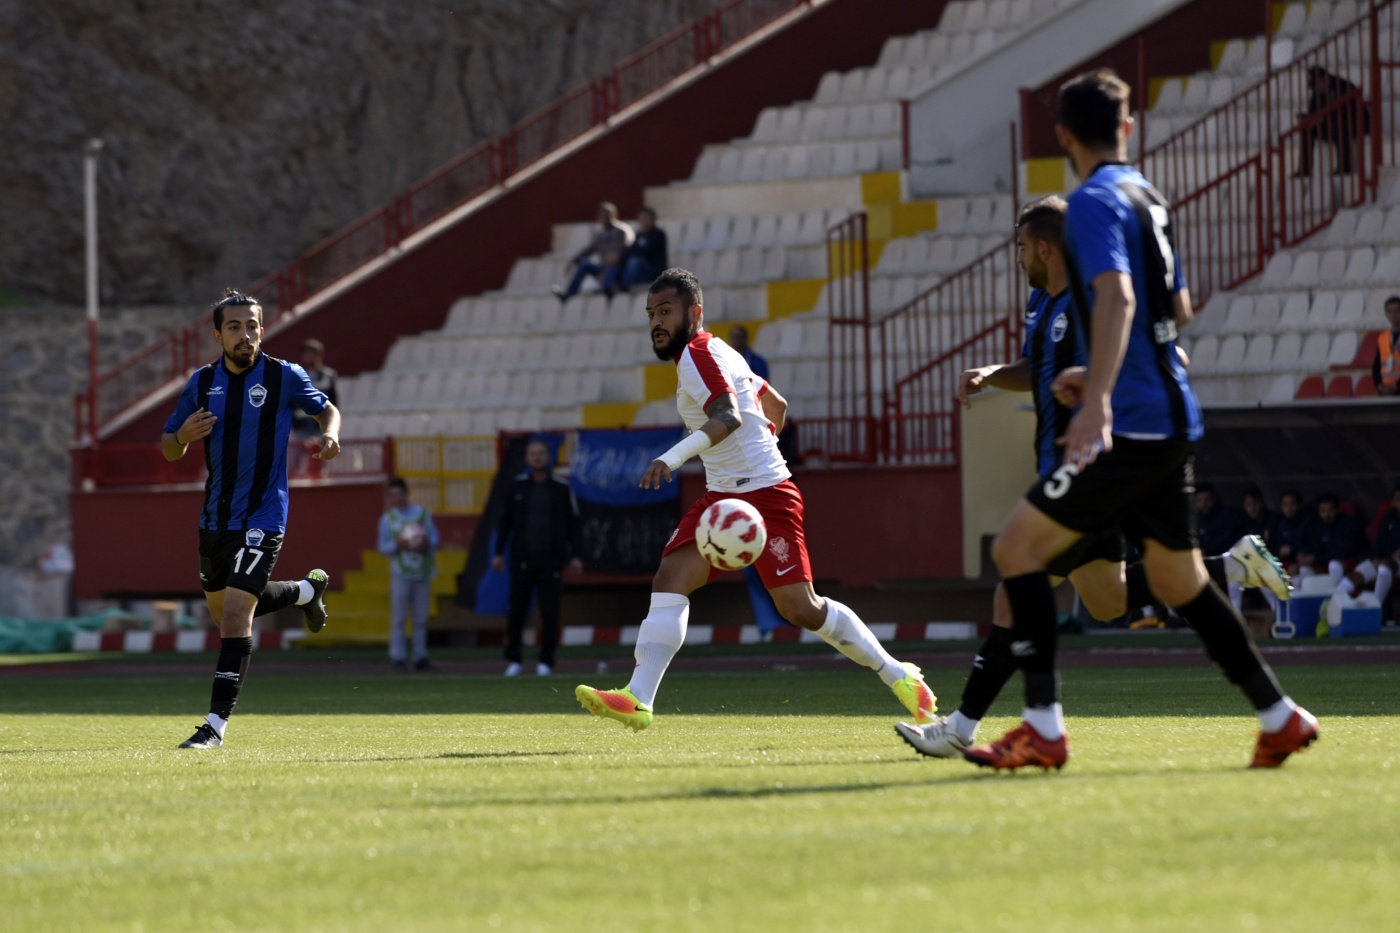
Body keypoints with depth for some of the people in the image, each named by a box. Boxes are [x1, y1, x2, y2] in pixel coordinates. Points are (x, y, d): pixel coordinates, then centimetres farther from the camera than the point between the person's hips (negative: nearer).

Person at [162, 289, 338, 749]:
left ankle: (217, 723, -14)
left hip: (262, 517, -5)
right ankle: (307, 590, 48)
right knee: (223, 610, 21)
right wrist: (183, 437, -15)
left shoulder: (285, 377, -7)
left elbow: (327, 409, 11)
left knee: (235, 613, -17)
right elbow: (168, 448, 9)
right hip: (216, 517, 5)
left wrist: (329, 435, -12)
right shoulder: (202, 383, 2)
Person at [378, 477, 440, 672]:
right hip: (401, 573, -2)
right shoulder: (387, 518, 5)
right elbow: (383, 547, 3)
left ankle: (420, 657, 10)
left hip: (423, 572, 2)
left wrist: (426, 544, -15)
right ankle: (398, 657, -5)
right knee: (399, 617, -6)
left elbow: (435, 539, 6)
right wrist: (398, 545, -16)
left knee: (421, 619, 5)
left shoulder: (423, 514, 8)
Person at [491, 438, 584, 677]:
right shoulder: (518, 486, 8)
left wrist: (575, 555, 0)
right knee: (516, 610, -1)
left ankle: (546, 661, 5)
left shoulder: (561, 488, 4)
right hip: (522, 559, 1)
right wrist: (499, 552, 7)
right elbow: (505, 521, 12)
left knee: (550, 611, -2)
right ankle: (513, 659, 6)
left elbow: (572, 523, 6)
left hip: (551, 559, -1)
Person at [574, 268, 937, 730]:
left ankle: (898, 674, 9)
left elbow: (729, 416, -30)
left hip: (766, 495, -10)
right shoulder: (716, 353, 17)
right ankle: (637, 699, -21)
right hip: (722, 496, 10)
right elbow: (775, 406, 26)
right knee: (669, 580, -10)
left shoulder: (698, 354, -12)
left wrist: (675, 456, -42)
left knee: (800, 608, -8)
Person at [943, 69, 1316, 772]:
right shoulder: (1149, 200, 17)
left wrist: (1098, 401, -35)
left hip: (1131, 427, -9)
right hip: (1172, 421, 9)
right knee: (1177, 579, 18)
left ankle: (1043, 729, -11)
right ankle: (1280, 719, 21)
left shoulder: (1095, 202, -11)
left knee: (1018, 548, -6)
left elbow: (1117, 299, -26)